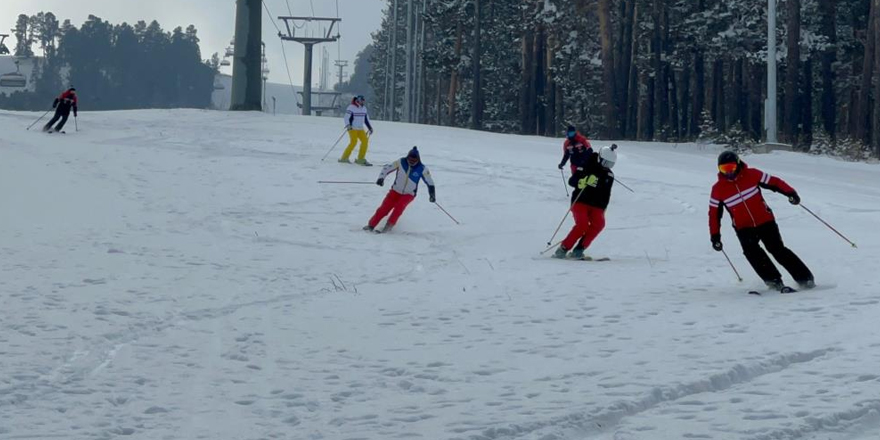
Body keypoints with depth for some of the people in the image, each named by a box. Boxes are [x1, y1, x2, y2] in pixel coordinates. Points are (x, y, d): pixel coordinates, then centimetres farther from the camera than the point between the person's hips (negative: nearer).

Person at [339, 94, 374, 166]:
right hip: (352, 128, -7)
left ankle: (360, 159, -1)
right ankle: (344, 158, -9)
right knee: (354, 141, -19)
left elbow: (366, 119, 25)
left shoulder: (364, 108, 14)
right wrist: (348, 125, -29)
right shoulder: (351, 107, -8)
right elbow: (347, 117, -14)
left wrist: (370, 127, 25)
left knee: (365, 141, -8)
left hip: (360, 129, 7)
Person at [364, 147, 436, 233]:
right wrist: (381, 178, -22)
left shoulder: (422, 169, -15)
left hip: (409, 194, -1)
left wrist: (432, 194, -11)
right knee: (384, 208, -8)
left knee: (399, 206, -29)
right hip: (396, 191, 1)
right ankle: (371, 225, 5)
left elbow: (429, 182, -3)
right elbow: (387, 168, -7)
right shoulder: (401, 162, -14)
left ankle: (389, 225, -17)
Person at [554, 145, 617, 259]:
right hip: (580, 202, -4)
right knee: (582, 225, -25)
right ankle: (563, 248, -12)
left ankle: (578, 250, -18)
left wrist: (602, 209, 12)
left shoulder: (609, 175, 11)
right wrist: (584, 181, -24)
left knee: (599, 224, -23)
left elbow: (606, 195, 18)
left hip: (596, 206, 4)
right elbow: (571, 181, -7)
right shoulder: (586, 167, -4)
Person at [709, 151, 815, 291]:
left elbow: (773, 182, 0)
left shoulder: (751, 175, -6)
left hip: (765, 221, -1)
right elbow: (714, 214, 3)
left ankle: (805, 279, -1)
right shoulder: (718, 189, -4)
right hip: (744, 228, 1)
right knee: (751, 252, -24)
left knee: (778, 250, -9)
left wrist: (790, 193, -11)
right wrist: (715, 236, 0)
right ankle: (774, 281, -21)